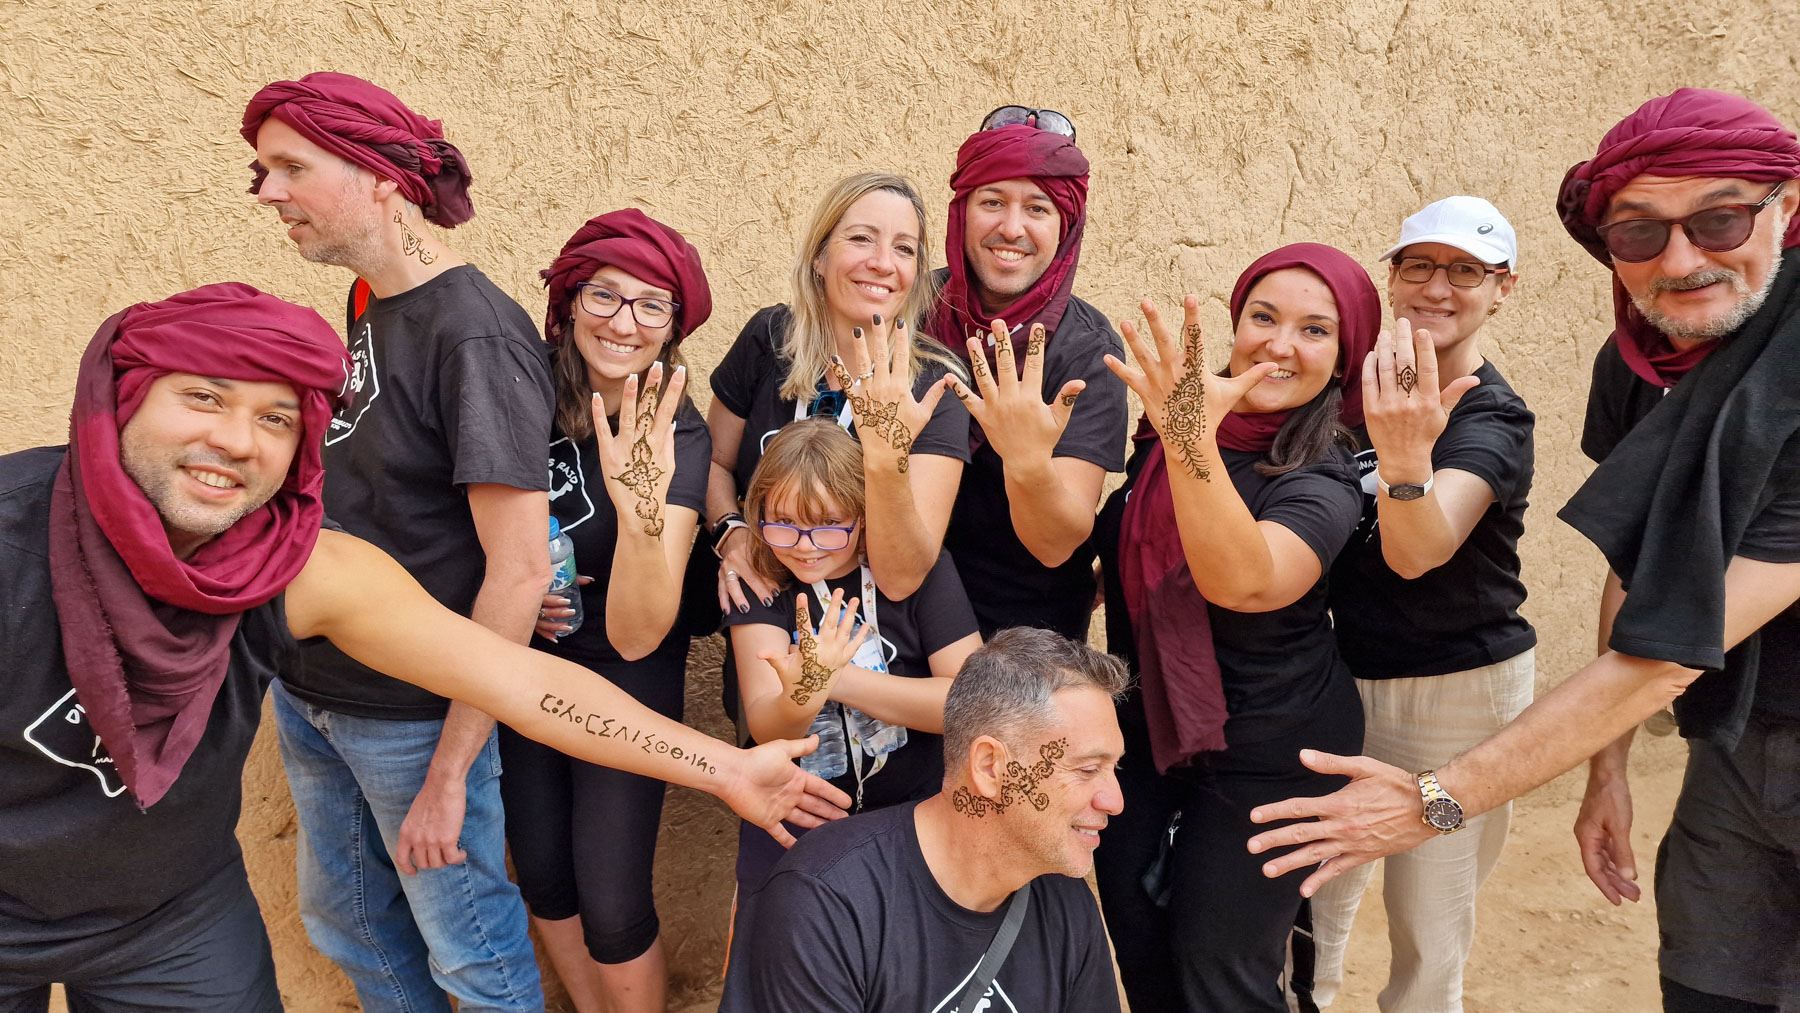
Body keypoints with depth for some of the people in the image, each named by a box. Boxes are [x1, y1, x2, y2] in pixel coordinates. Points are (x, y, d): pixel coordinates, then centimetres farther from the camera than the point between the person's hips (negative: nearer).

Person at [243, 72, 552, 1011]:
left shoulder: (475, 335, -22)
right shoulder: (368, 305, 3)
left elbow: (519, 570, -25)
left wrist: (448, 773, -21)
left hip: (413, 715, -8)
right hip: (309, 690, 8)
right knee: (343, 917, 24)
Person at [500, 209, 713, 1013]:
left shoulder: (673, 437, -22)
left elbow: (637, 634, -30)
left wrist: (639, 501, -46)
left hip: (627, 680, -3)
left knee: (611, 902, -1)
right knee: (540, 875, 16)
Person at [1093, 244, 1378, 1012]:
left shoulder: (1320, 481, -20)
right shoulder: (1174, 421, -4)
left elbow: (1241, 580, -43)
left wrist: (1192, 442, -54)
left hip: (1263, 753, -5)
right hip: (1144, 722, 6)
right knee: (1138, 950, 17)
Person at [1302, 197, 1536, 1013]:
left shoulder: (1491, 419, -15)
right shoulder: (1361, 390, 2)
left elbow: (1418, 552, -34)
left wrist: (1407, 460, -53)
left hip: (1456, 692, -5)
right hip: (1343, 677, 5)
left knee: (1428, 931, 6)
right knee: (1312, 895, 15)